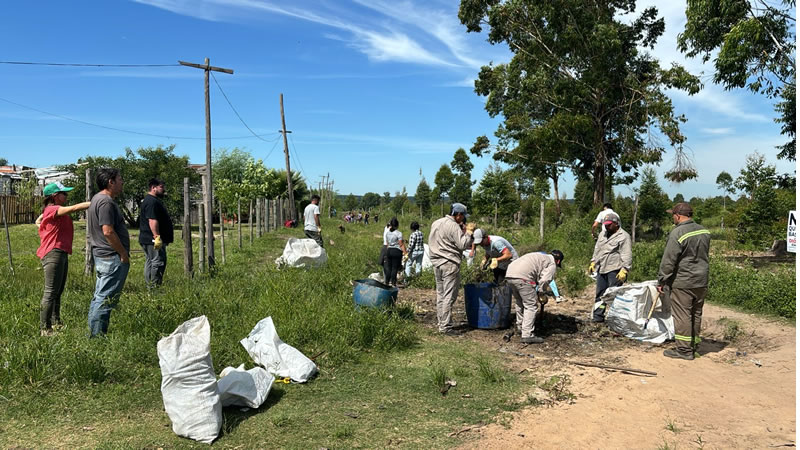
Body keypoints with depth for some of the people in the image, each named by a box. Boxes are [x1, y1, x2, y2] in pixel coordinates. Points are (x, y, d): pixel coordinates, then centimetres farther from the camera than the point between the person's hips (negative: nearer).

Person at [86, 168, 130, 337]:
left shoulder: (97, 199, 18)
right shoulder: (106, 202, -16)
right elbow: (108, 231, -23)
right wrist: (124, 254, -16)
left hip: (101, 256, 11)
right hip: (112, 257, -11)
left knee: (99, 297, 16)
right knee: (105, 299, -6)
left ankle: (95, 334, 24)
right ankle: (97, 334, -2)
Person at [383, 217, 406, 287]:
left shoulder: (388, 233, 8)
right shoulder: (399, 233, -10)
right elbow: (401, 245, -11)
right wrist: (405, 253, -8)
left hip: (389, 250, 6)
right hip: (397, 251, -6)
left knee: (389, 267, 10)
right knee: (394, 268, -2)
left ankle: (387, 283, 14)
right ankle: (393, 284, -2)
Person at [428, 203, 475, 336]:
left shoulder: (435, 223, 14)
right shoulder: (453, 226, -13)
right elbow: (463, 245, -16)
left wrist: (462, 230, 16)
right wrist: (469, 231, -3)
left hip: (436, 262, 9)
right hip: (450, 264, -9)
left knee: (440, 294, 13)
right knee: (449, 296, -5)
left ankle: (441, 323, 18)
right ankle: (446, 327, -5)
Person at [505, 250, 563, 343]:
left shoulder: (539, 256, 34)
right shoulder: (552, 264, 8)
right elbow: (544, 280, -7)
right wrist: (541, 294, 9)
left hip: (509, 274, 9)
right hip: (522, 277, -9)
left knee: (520, 303, 26)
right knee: (531, 306, -1)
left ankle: (520, 327, 38)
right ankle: (527, 335, -4)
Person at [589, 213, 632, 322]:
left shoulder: (623, 236, -7)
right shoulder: (603, 235, 18)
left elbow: (627, 255, -13)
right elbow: (597, 250, 27)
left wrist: (624, 270, -21)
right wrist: (593, 262, 21)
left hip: (614, 270, -8)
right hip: (601, 269, 8)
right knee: (600, 293, 10)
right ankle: (598, 315, 16)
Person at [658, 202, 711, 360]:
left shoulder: (677, 233, -16)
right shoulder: (704, 232, 9)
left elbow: (668, 261, -15)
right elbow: (704, 256, 17)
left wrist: (662, 281, -7)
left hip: (682, 283, -8)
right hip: (701, 282, 8)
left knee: (682, 316, -2)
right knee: (696, 314, 15)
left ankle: (684, 349, 1)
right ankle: (694, 345, 25)